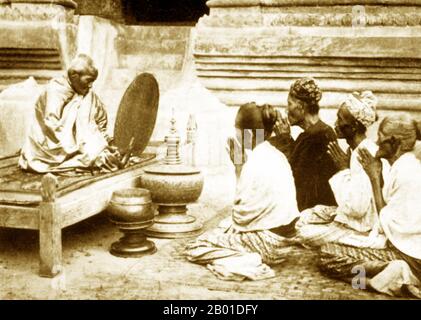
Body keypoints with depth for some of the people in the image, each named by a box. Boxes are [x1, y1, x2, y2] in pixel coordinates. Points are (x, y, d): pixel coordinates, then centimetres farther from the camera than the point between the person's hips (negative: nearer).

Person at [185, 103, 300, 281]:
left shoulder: (255, 163, -20)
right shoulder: (277, 155, 8)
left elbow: (242, 214, -17)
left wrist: (229, 225, 3)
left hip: (267, 243, -9)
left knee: (194, 249, -4)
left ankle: (247, 264, -16)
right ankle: (253, 260, 8)